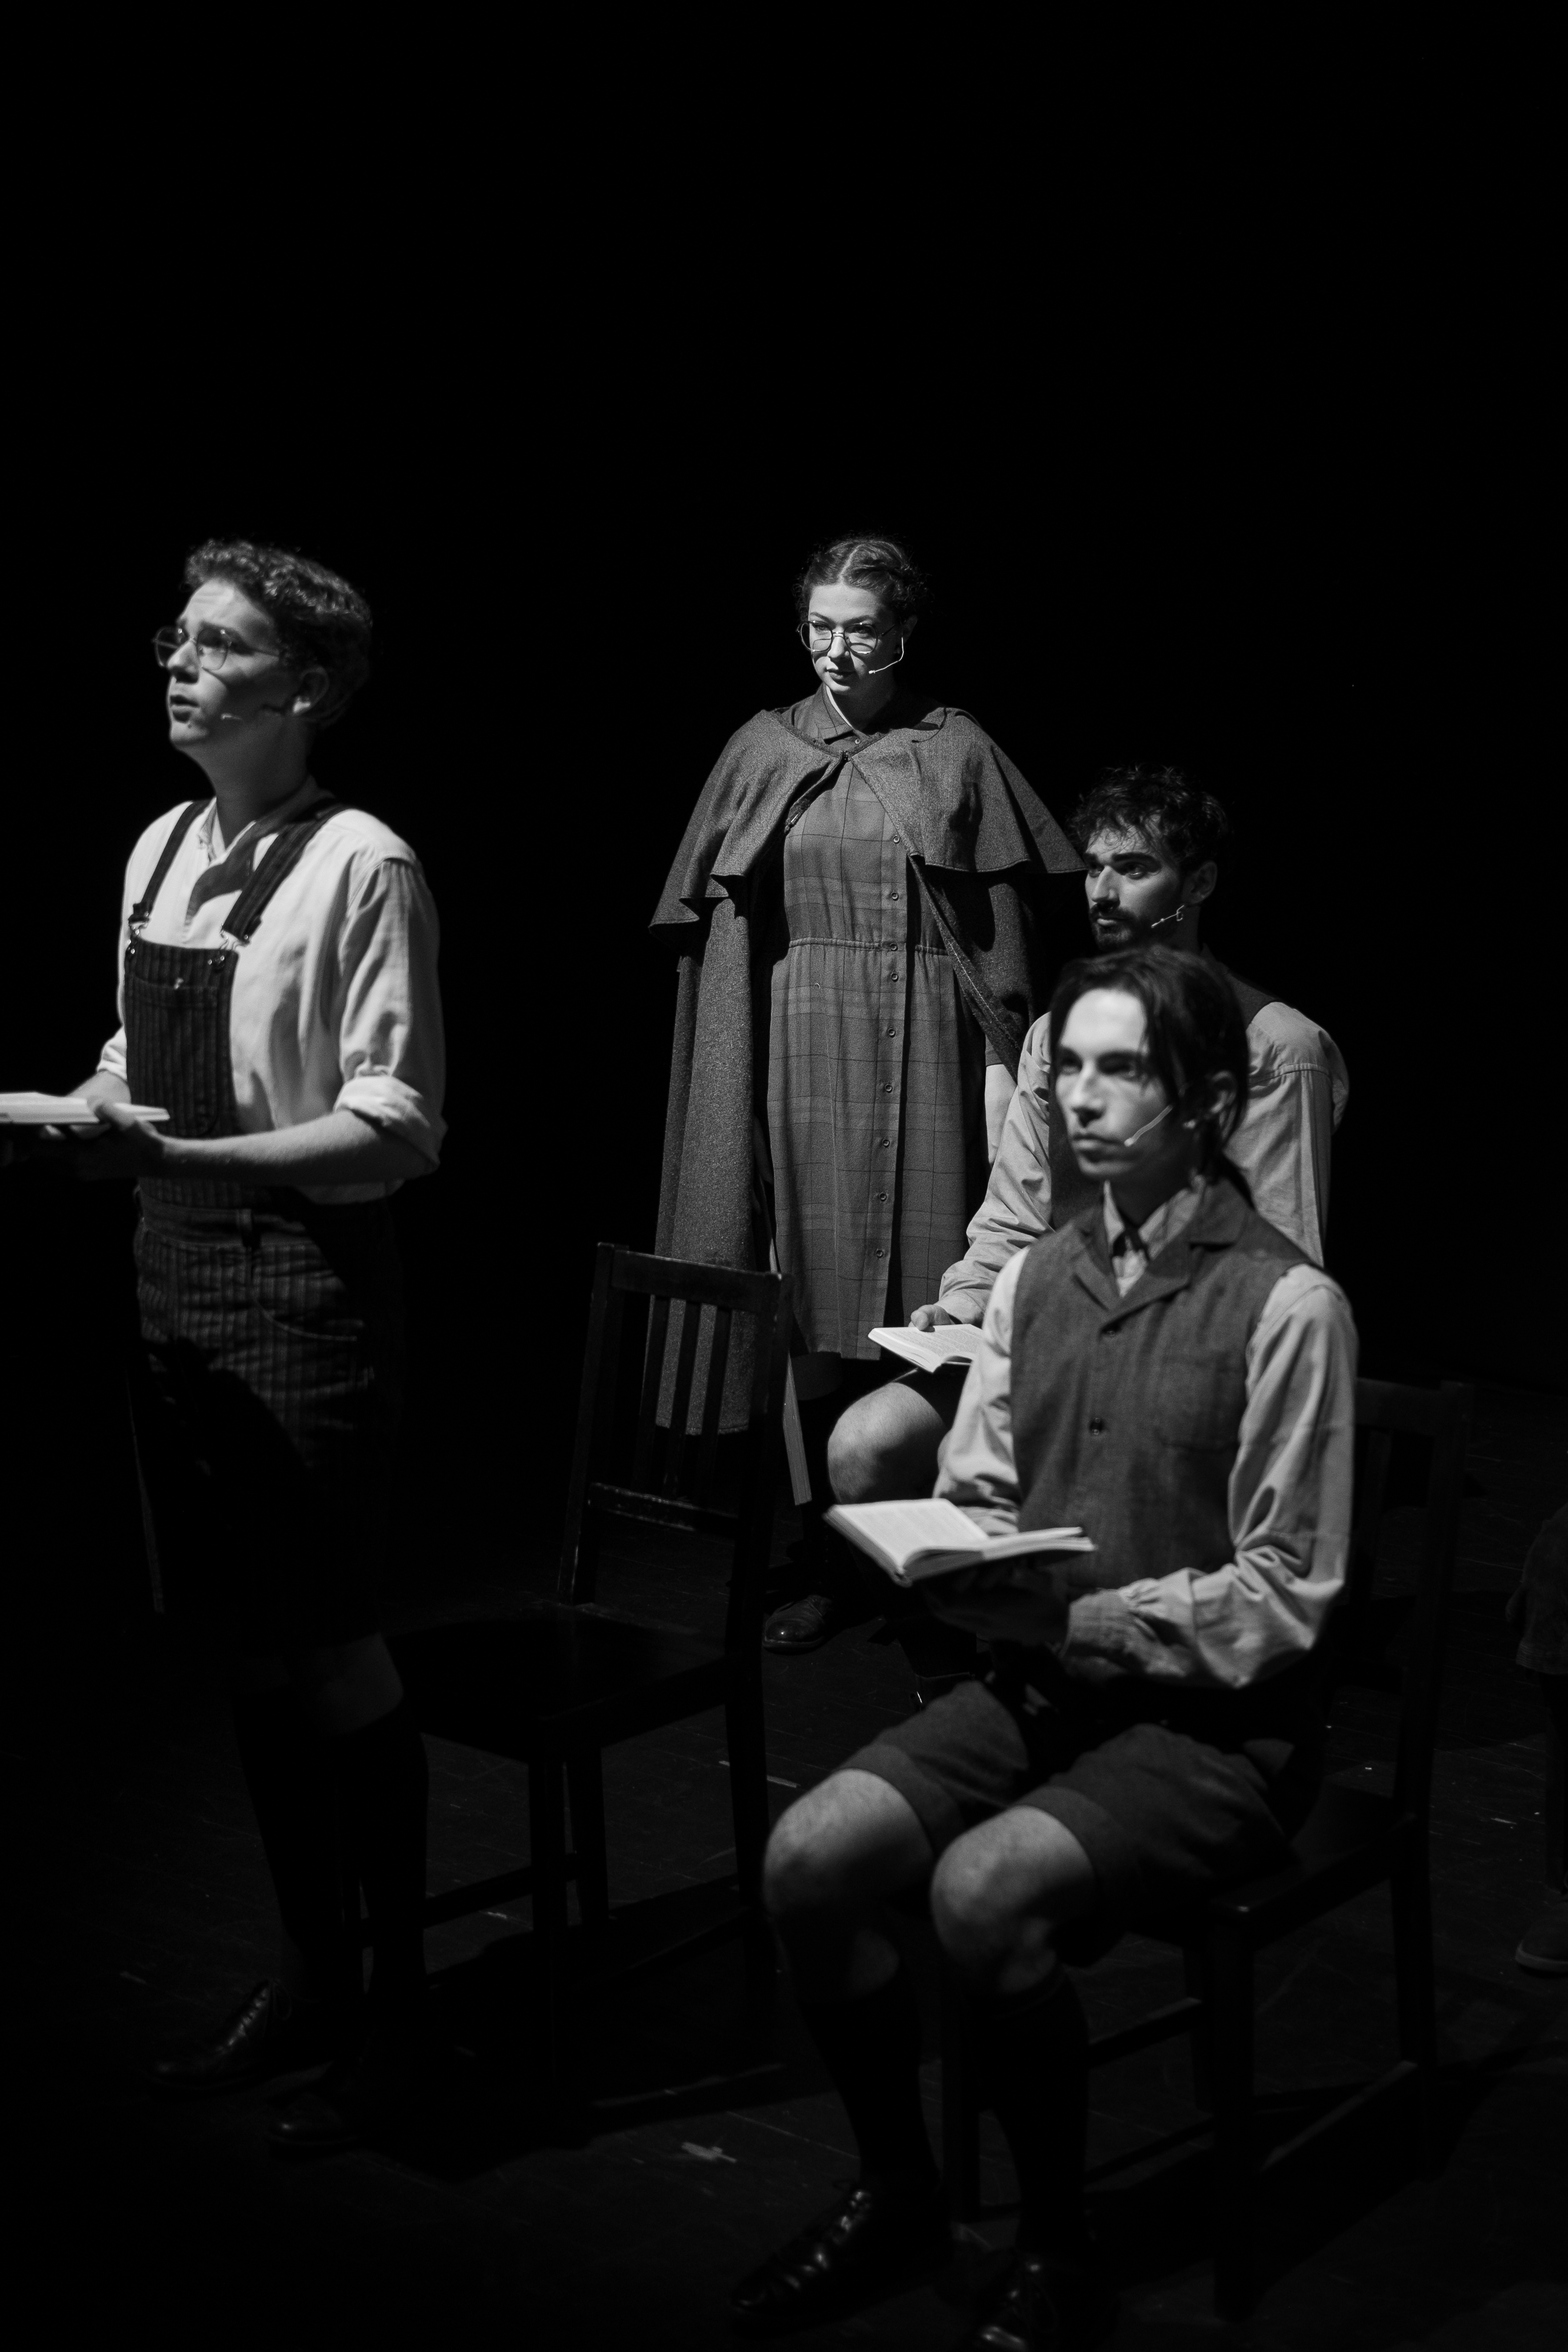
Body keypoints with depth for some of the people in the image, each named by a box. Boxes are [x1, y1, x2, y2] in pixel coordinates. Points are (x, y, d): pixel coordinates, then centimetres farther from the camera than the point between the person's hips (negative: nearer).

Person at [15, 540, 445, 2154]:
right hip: (173, 1269, 7)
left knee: (331, 1655, 3)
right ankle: (309, 1972, 32)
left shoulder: (360, 868, -13)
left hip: (303, 1279, -7)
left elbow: (397, 1132, -18)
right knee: (242, 1645, 15)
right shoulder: (160, 850, 9)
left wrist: (183, 1159, -27)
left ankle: (396, 2004, 22)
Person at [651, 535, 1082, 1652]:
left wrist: (1003, 1060, -5)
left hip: (923, 1050, -2)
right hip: (801, 1047, 2)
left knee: (919, 1304, -2)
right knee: (818, 1303, 1)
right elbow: (716, 927, 9)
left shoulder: (956, 751, 3)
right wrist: (738, 1070, 4)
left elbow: (1005, 921, 1)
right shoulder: (765, 751, 8)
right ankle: (828, 1549, 9)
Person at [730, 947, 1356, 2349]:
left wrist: (1080, 1621, -22)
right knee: (810, 1856, -15)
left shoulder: (1286, 1304, -12)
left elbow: (1282, 1600, -13)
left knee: (985, 1892, -30)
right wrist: (963, 1568, -12)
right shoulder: (1036, 1278, 7)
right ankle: (899, 2195, 9)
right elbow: (971, 1496, 11)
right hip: (1039, 1686, 6)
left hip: (1215, 1722, -6)